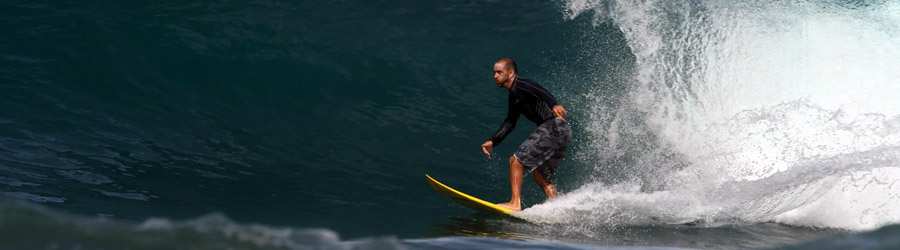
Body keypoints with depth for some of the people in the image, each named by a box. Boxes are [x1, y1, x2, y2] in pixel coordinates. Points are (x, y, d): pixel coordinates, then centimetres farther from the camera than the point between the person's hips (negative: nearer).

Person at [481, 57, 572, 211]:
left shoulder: (520, 86, -6)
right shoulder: (514, 95, 23)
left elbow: (540, 91, -25)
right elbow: (510, 123, 29)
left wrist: (553, 104, -44)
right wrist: (493, 142, 23)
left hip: (554, 128, -10)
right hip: (561, 132, 10)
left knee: (516, 160, -9)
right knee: (540, 174, 19)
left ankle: (515, 203, -12)